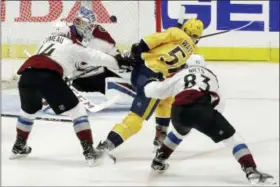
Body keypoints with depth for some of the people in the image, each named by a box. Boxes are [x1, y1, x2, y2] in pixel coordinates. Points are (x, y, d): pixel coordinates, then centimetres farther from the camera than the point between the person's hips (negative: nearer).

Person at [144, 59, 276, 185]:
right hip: (201, 109, -3)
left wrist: (149, 85, 58)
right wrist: (211, 117, 47)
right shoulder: (210, 74, 36)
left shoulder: (180, 74, 35)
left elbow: (157, 90, 38)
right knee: (230, 136, 6)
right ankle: (251, 170, -11)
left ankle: (159, 160, 47)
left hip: (178, 110, 3)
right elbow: (219, 104, 32)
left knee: (180, 131, 38)